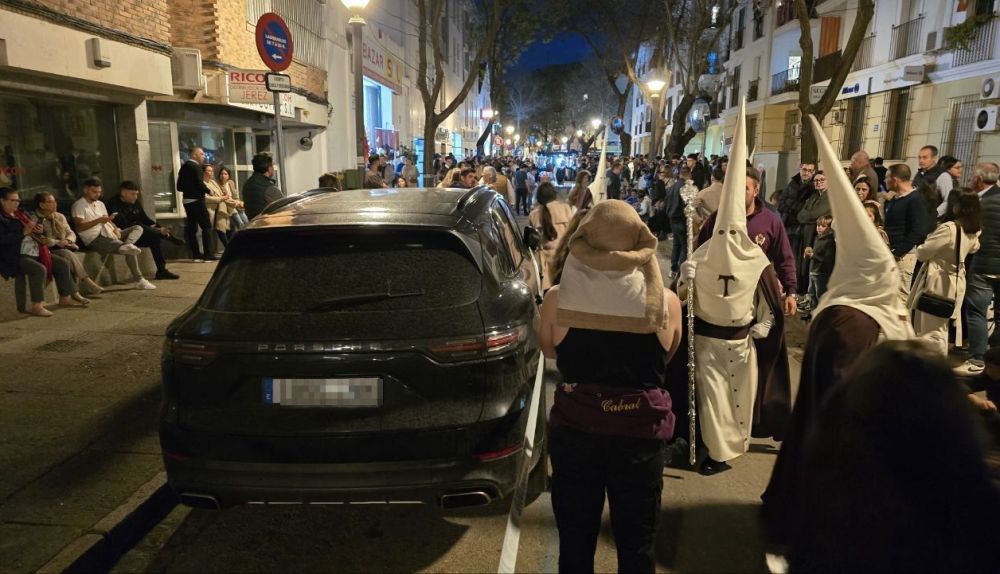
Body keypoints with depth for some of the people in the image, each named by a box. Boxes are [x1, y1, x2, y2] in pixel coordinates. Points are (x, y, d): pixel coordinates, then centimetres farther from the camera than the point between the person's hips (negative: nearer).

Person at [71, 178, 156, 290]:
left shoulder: (100, 204, 23)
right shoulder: (79, 205, -3)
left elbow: (108, 220, 21)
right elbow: (79, 227, -15)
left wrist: (116, 229, -3)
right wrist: (99, 220, -23)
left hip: (108, 235, 9)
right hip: (94, 239, -8)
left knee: (138, 228, -8)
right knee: (130, 251, -26)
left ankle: (127, 245, -37)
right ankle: (139, 280, -23)